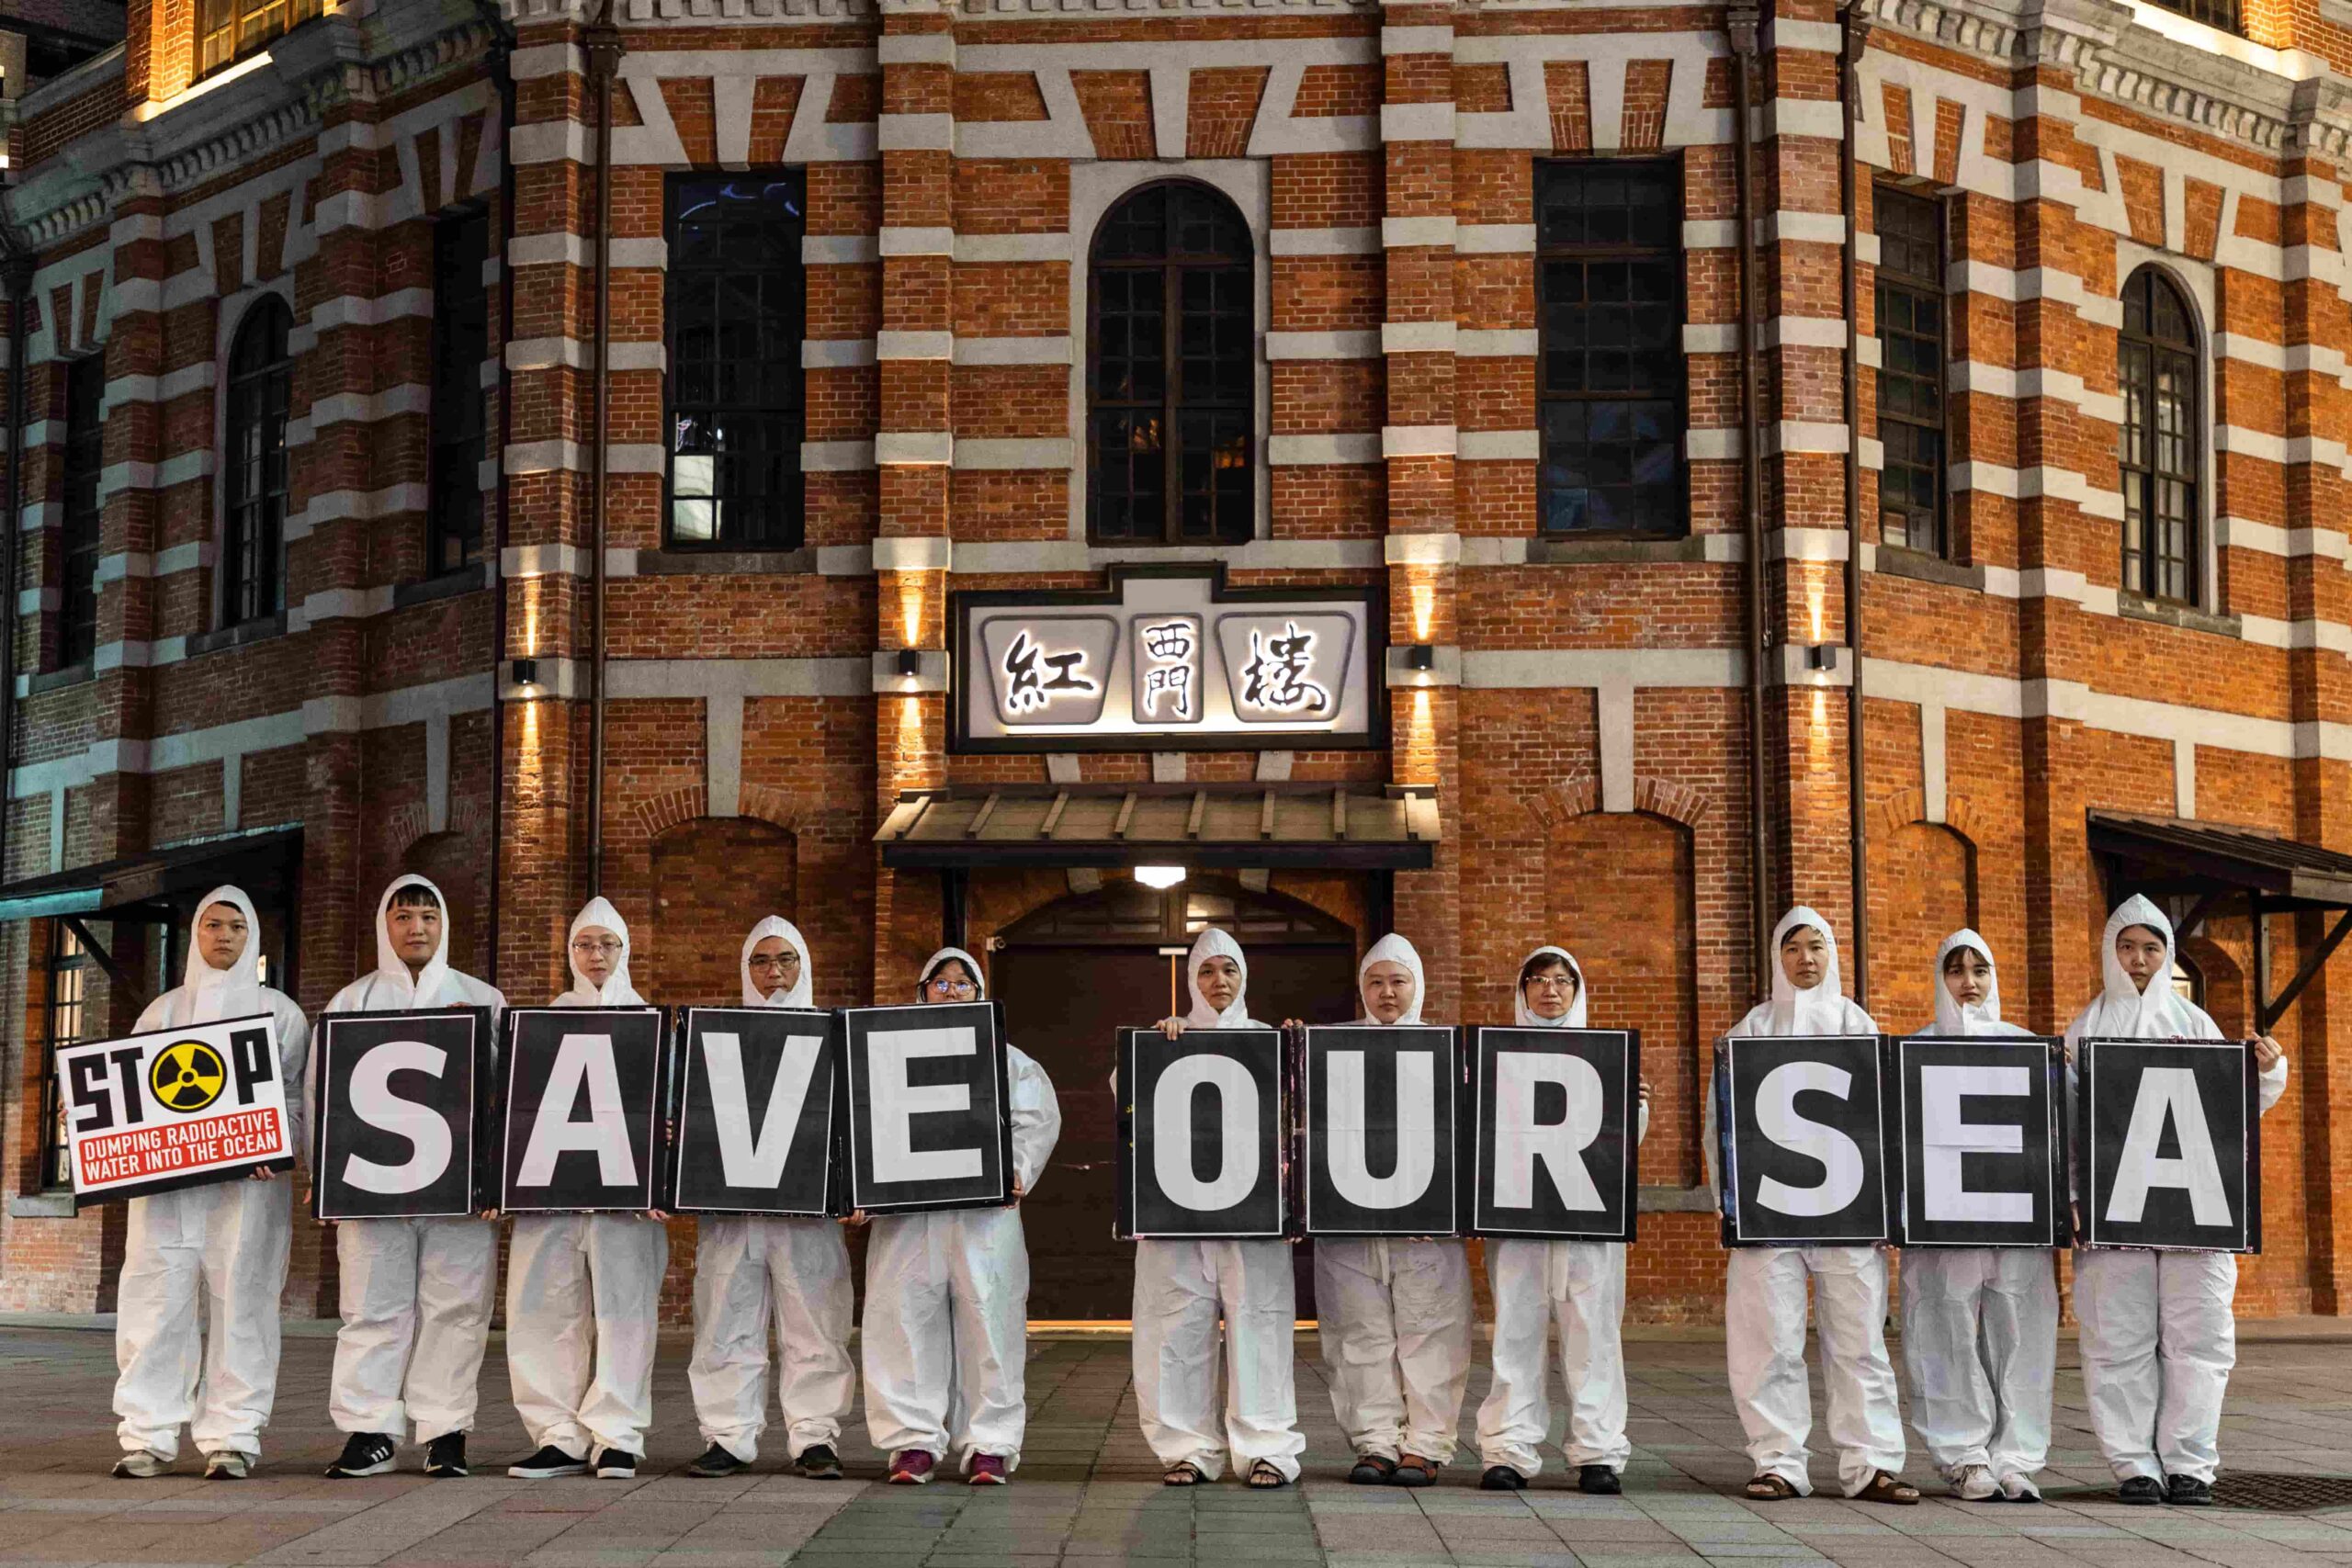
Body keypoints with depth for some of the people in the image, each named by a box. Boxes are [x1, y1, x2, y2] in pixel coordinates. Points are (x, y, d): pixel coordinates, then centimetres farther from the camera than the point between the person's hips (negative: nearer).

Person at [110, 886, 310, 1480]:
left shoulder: (278, 1011, 12)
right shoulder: (162, 1011, 18)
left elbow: (299, 1095, 6)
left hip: (248, 1179, -1)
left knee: (241, 1300, -6)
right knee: (157, 1300, -5)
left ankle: (232, 1436, -2)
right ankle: (147, 1436, -2)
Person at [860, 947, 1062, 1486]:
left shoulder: (1006, 1060, 16)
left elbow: (1038, 1122, 6)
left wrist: (1016, 1173, -11)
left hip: (983, 1207, -1)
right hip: (906, 1209, 1)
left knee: (988, 1317, -5)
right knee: (907, 1317, -3)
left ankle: (990, 1445, 0)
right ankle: (914, 1440, 4)